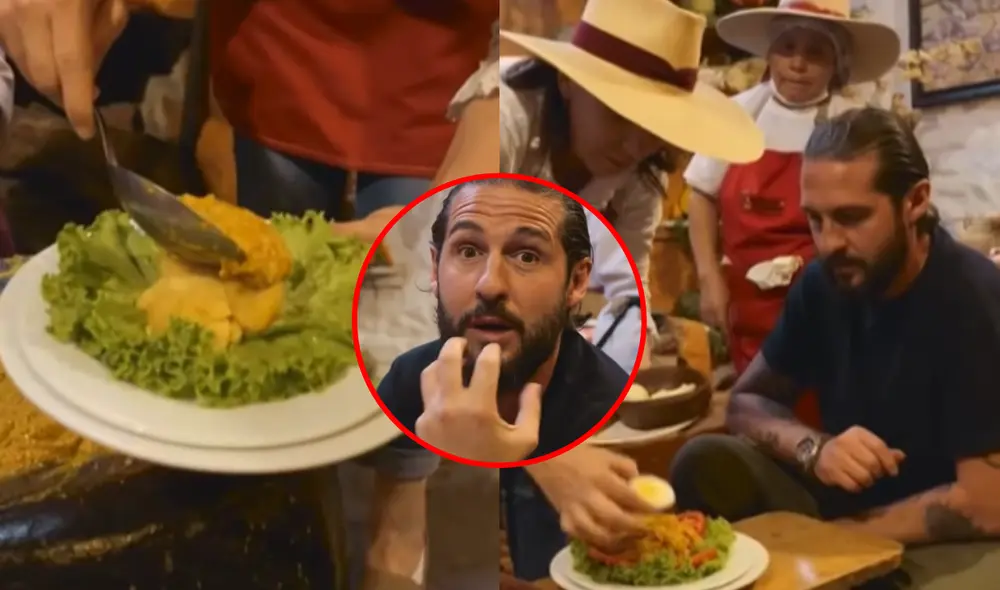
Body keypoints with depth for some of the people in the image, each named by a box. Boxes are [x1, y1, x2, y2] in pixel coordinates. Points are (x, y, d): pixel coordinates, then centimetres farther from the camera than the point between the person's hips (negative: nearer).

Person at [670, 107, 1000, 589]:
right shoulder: (824, 281, -4)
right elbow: (744, 402, 4)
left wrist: (842, 533, -16)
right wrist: (813, 448, -18)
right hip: (848, 501, 5)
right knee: (706, 465, -16)